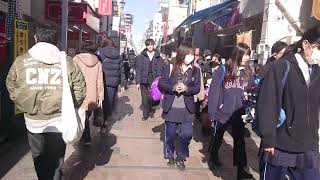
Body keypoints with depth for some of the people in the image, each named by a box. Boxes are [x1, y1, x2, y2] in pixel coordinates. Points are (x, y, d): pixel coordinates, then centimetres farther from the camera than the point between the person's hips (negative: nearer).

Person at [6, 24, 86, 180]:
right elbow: (80, 90, -5)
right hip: (58, 120, -1)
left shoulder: (20, 61, -3)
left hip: (32, 120, 1)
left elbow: (11, 88, 6)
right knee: (56, 160, 15)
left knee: (39, 159, 22)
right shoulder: (67, 62, -7)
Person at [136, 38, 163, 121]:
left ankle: (151, 111, 26)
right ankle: (145, 114, 11)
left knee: (152, 97, 2)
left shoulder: (157, 56, 5)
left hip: (153, 80, 1)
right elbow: (138, 69, 0)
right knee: (144, 98, -1)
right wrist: (138, 82, -5)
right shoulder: (141, 56, 1)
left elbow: (160, 70, 5)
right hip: (144, 80, -1)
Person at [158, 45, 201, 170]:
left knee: (186, 134, 1)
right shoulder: (170, 68, -2)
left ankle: (181, 157, 24)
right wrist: (173, 87, -19)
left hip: (187, 109, 1)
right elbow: (161, 83, -4)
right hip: (171, 107, -1)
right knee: (170, 134, 9)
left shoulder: (195, 70, 2)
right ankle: (170, 156, 31)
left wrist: (186, 88, -19)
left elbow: (197, 88, -1)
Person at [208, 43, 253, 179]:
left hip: (238, 113, 3)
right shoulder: (223, 70, -11)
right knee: (218, 137, 18)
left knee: (240, 140, 6)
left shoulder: (248, 72, 2)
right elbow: (214, 91, -12)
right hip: (222, 112, -2)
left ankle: (241, 169, 17)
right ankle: (213, 155, 45)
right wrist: (212, 111, -13)